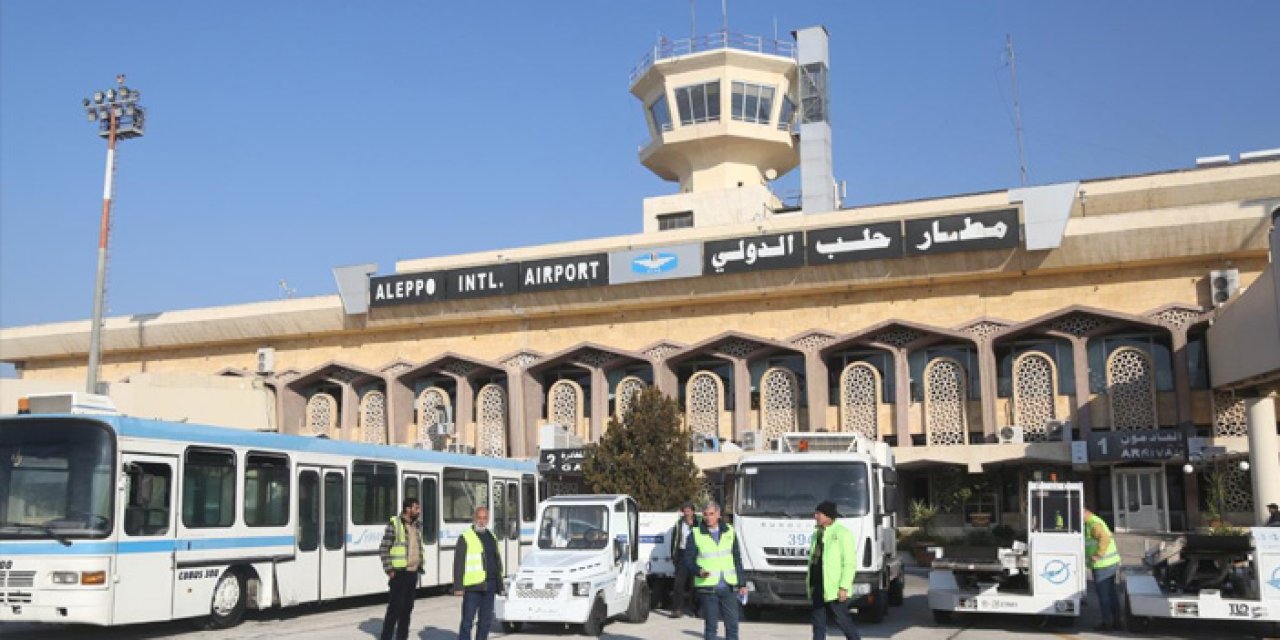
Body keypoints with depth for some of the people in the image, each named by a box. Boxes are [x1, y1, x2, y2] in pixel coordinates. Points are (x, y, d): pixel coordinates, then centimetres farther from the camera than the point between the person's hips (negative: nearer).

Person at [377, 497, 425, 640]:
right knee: (395, 607, -5)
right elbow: (383, 549, -11)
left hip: (413, 573, 7)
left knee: (407, 607, 10)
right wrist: (389, 570, -14)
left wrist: (421, 564, 11)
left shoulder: (417, 525, 11)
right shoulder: (394, 524, -10)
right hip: (399, 573, -7)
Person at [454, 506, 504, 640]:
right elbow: (458, 563, -8)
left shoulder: (492, 537, 17)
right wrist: (458, 586, -15)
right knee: (467, 620, -6)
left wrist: (499, 584, 16)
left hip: (489, 586, 6)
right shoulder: (466, 537, -3)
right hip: (473, 586, -6)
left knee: (486, 620, 10)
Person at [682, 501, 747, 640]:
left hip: (729, 587, 2)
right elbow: (688, 560, -1)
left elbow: (737, 560, 13)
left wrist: (741, 583, 9)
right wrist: (698, 571, -21)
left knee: (732, 624, 2)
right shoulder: (695, 534, 0)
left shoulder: (729, 532, 9)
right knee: (710, 626, 2)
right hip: (708, 588, -2)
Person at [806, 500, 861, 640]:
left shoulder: (842, 533, -9)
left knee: (842, 620, -2)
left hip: (834, 588, -8)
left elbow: (850, 563, -13)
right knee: (817, 622, 10)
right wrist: (809, 581, 14)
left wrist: (844, 587, -18)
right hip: (816, 586, 8)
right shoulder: (817, 533, 15)